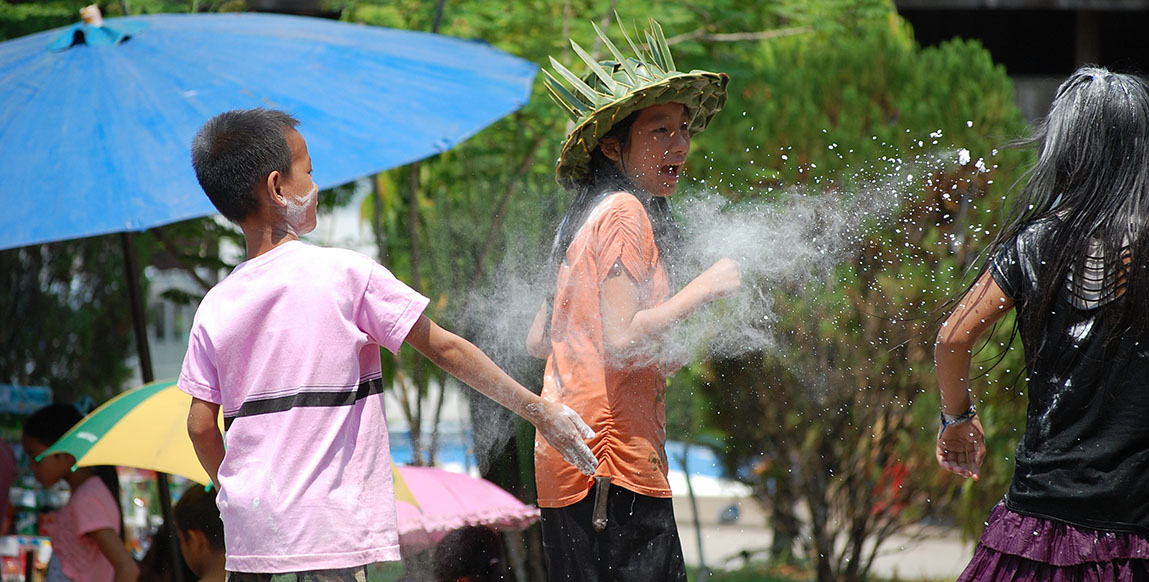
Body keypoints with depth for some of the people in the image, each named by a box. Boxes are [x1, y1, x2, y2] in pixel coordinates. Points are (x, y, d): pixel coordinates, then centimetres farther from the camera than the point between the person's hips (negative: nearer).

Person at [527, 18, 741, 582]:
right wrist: (706, 286, -8)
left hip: (567, 462, 10)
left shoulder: (583, 218, 19)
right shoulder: (626, 212, -10)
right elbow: (622, 336, -19)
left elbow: (538, 340, 22)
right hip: (614, 466, -10)